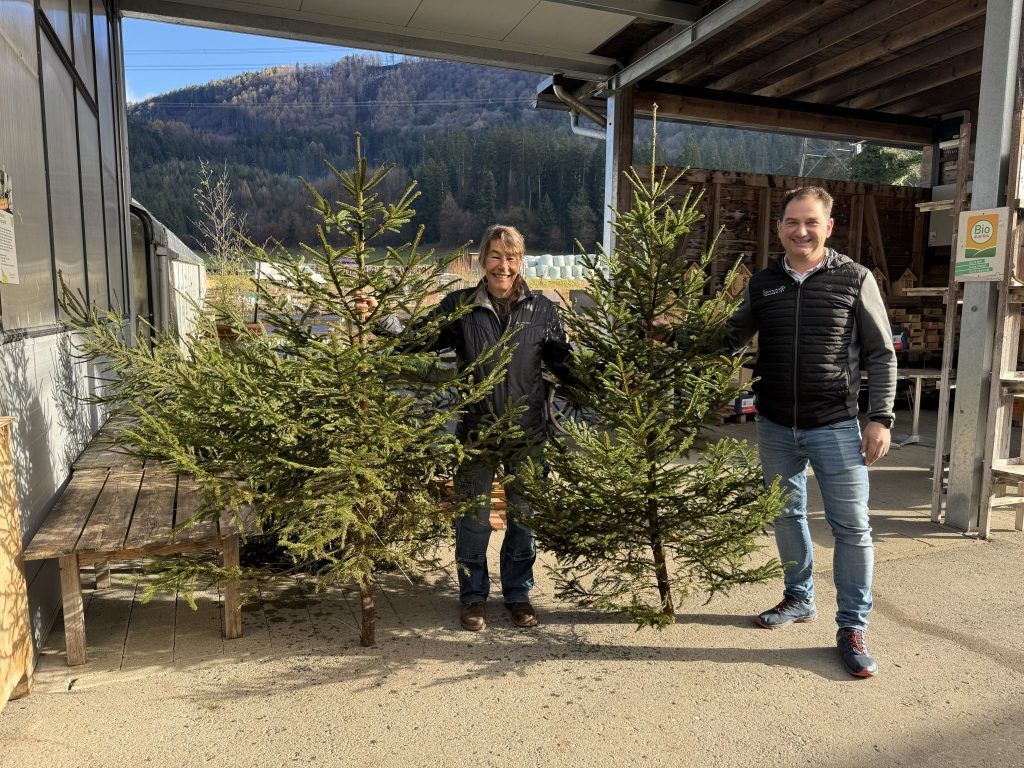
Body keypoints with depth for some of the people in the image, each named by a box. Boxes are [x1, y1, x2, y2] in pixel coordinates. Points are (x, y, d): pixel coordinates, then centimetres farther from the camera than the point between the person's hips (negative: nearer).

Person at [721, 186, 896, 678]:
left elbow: (881, 355, -2)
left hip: (835, 426, -3)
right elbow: (729, 342, 14)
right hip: (775, 426, 3)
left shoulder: (854, 279, -3)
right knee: (786, 516, 15)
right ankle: (799, 599, 34)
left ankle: (853, 627, 15)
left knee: (852, 526, 0)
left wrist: (880, 418, -9)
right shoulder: (762, 285, 5)